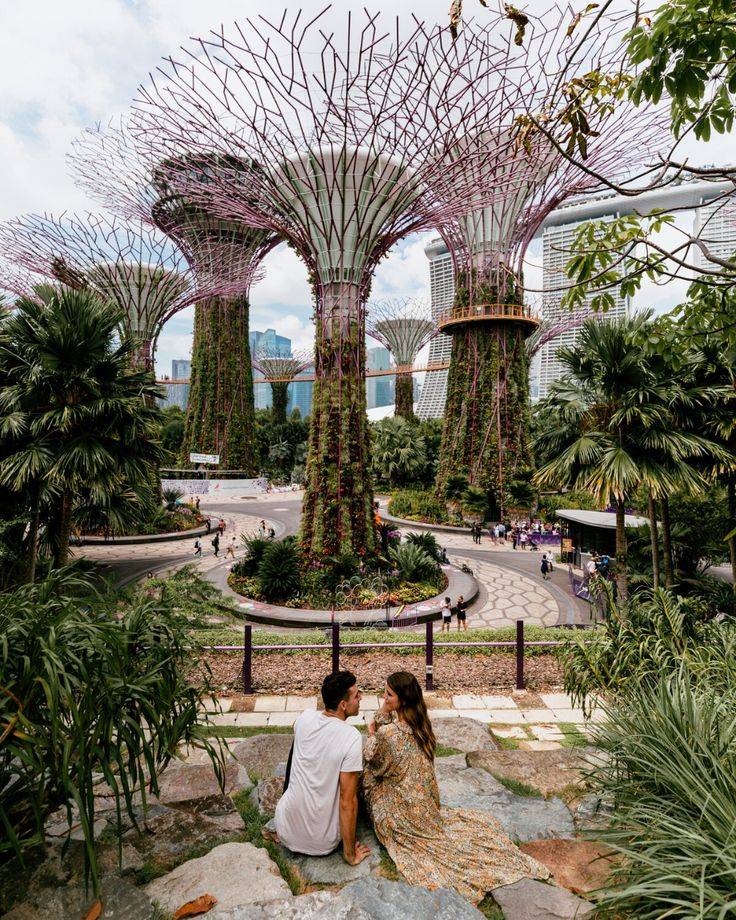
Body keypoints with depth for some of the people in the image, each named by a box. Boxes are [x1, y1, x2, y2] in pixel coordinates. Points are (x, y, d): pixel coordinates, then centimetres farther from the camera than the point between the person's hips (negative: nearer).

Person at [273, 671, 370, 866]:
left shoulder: (305, 717, -9)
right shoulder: (352, 737, -24)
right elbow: (347, 800, -20)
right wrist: (350, 855, -10)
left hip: (287, 833, 3)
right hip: (323, 843, -2)